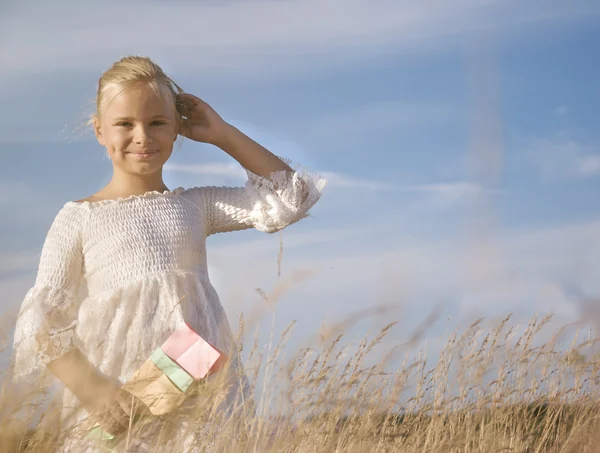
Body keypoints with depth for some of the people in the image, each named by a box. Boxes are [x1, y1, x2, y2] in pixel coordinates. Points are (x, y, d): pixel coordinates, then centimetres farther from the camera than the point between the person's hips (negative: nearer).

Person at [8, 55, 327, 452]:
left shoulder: (197, 206, 14)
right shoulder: (80, 218, 7)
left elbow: (288, 199, 10)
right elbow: (42, 319, 0)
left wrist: (221, 134, 10)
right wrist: (90, 386, -17)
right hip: (118, 389, -2)